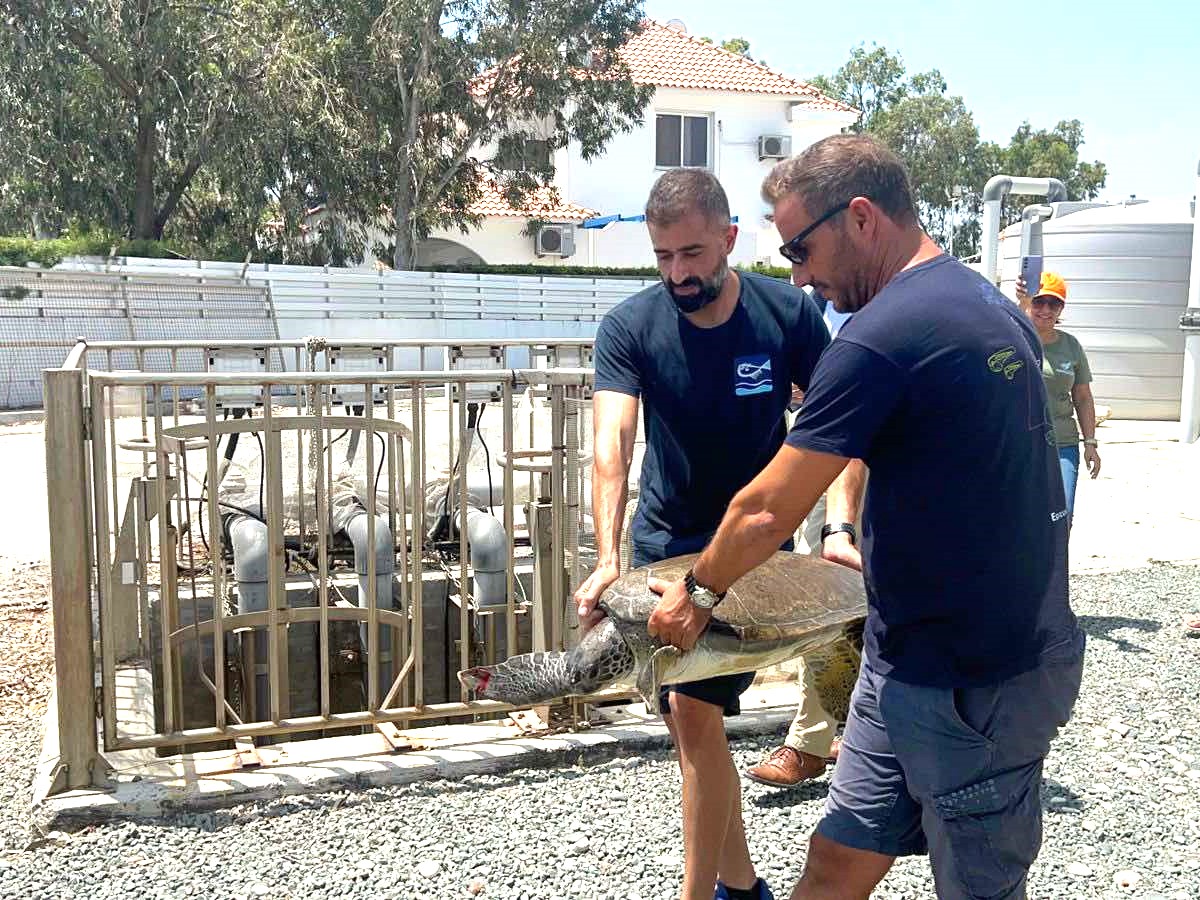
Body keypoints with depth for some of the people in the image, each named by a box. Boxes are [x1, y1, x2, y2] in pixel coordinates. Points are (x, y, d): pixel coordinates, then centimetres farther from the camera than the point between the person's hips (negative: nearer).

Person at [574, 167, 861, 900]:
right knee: (691, 722, 12)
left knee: (696, 713, -15)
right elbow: (612, 442, -24)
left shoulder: (789, 313, -12)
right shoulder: (630, 326, -12)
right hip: (664, 544, 3)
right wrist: (609, 560, -36)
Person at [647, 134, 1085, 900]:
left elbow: (769, 511, -15)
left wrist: (697, 592, 1)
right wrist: (877, 553, 26)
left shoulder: (883, 335, -20)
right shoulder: (997, 308, 10)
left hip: (970, 686, -9)